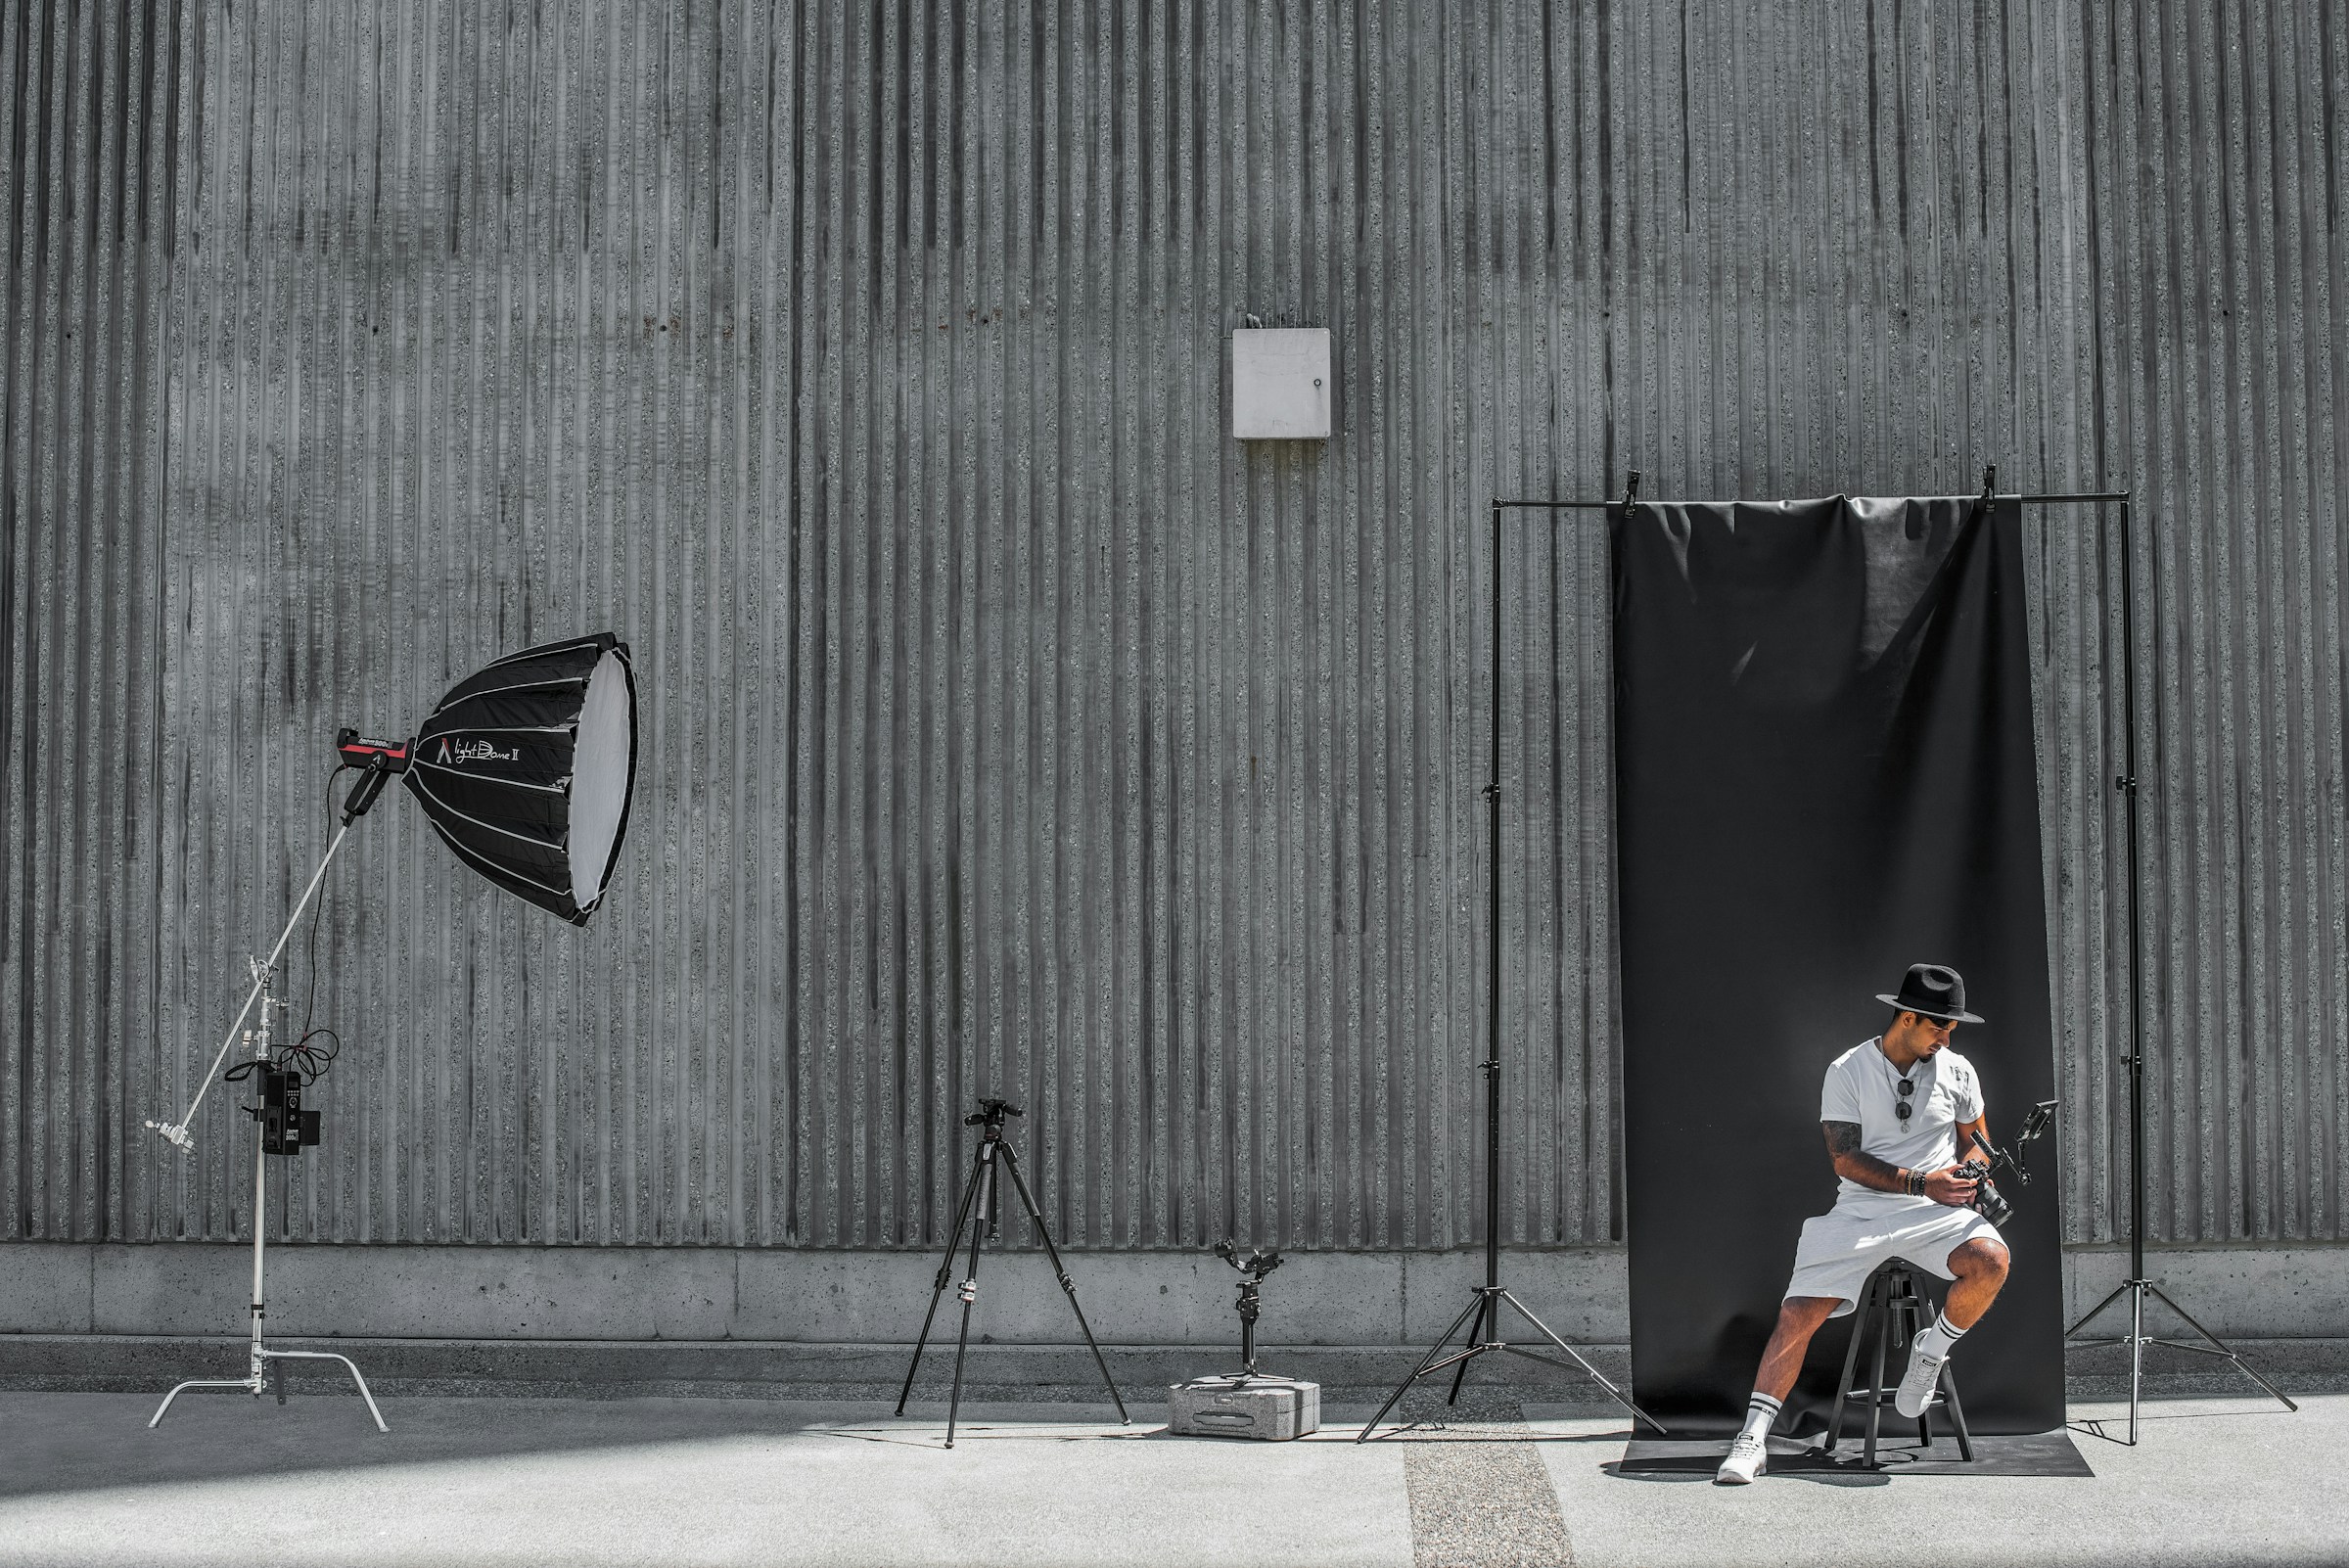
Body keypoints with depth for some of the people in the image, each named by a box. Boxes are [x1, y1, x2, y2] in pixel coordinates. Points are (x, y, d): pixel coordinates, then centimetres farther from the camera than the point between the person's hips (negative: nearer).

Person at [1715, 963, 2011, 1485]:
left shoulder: (1957, 1071, 8)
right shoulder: (1847, 1071, -2)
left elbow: (1976, 1141, 21)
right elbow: (1846, 1160, -8)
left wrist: (1972, 1176, -3)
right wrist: (1920, 1182, -19)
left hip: (1936, 1212, 2)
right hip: (1860, 1211, -2)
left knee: (1990, 1260, -30)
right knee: (1798, 1315, -17)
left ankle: (1933, 1350, -2)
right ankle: (1753, 1438, -12)